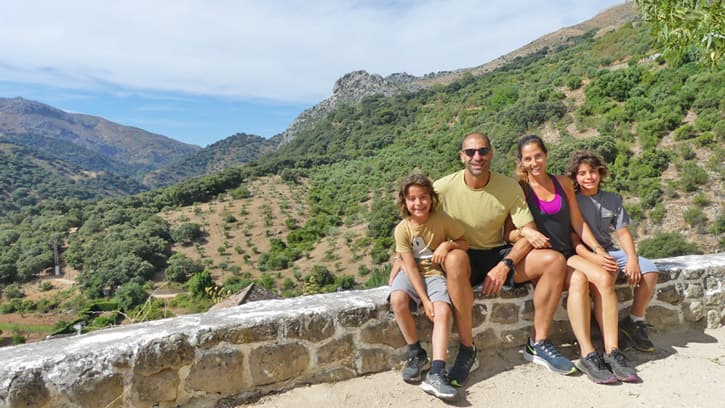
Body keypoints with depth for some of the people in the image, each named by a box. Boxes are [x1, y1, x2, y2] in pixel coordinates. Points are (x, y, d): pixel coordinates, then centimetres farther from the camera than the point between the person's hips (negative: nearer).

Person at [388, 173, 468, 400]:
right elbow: (411, 267, -15)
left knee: (443, 310, -27)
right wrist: (424, 299, -21)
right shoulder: (402, 229, -12)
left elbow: (464, 243, -1)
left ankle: (436, 373, -28)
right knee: (397, 299, -31)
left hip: (435, 273, 0)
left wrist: (448, 244, -24)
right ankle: (416, 353, -10)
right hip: (411, 273, 0)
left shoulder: (442, 220, -10)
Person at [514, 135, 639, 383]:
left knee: (604, 277, -23)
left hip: (567, 253, 5)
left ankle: (612, 352, -21)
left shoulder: (563, 183, 14)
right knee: (578, 279, -32)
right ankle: (587, 356, -28)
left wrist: (598, 250, 3)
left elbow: (577, 222, 14)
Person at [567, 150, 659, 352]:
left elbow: (623, 232, 7)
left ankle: (634, 321, 4)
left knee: (649, 270, -16)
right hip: (585, 255, -5)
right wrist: (594, 258, -27)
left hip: (609, 251, 6)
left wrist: (632, 258, -11)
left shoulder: (612, 200, 12)